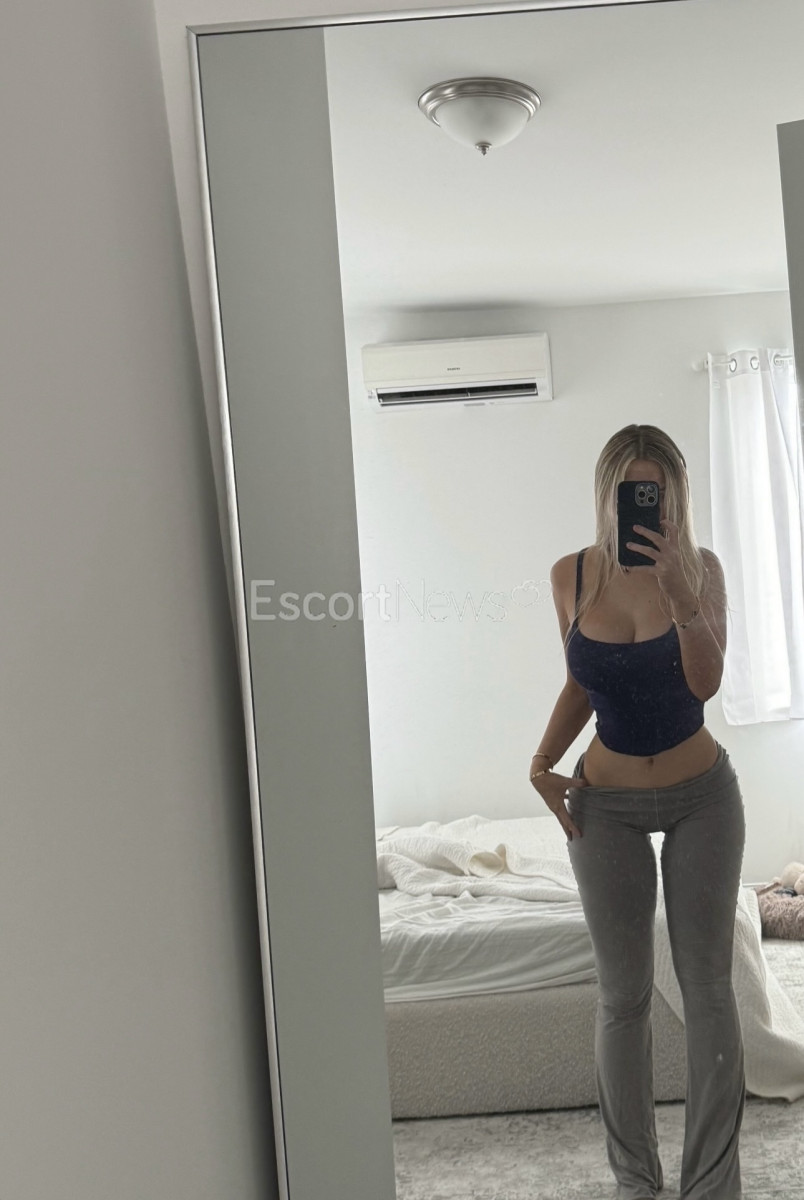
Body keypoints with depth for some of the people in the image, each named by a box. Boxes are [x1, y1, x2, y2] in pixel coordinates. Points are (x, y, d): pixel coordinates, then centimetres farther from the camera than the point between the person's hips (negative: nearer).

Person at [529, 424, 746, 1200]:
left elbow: (706, 682, -20)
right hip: (606, 804, 1)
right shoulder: (572, 576, -4)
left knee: (707, 988, 5)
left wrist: (683, 594, -34)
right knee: (623, 995, 8)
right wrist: (542, 763, -4)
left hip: (701, 797, -1)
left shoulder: (699, 566, -9)